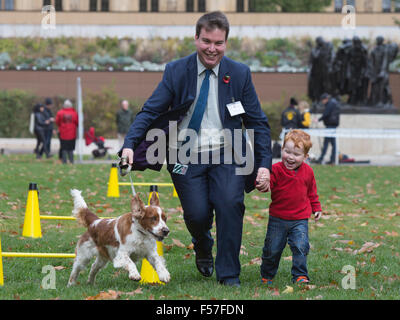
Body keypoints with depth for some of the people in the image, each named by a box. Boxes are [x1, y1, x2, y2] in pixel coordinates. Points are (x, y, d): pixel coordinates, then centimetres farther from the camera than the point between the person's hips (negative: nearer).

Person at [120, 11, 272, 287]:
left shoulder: (239, 74, 3)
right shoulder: (176, 71, 1)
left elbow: (257, 122, 6)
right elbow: (150, 112, -2)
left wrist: (265, 164, -3)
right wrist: (130, 145, -18)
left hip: (226, 153, 0)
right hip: (187, 156, 0)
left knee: (230, 204, -21)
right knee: (197, 213, -13)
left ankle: (229, 275, -5)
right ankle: (203, 246, 25)